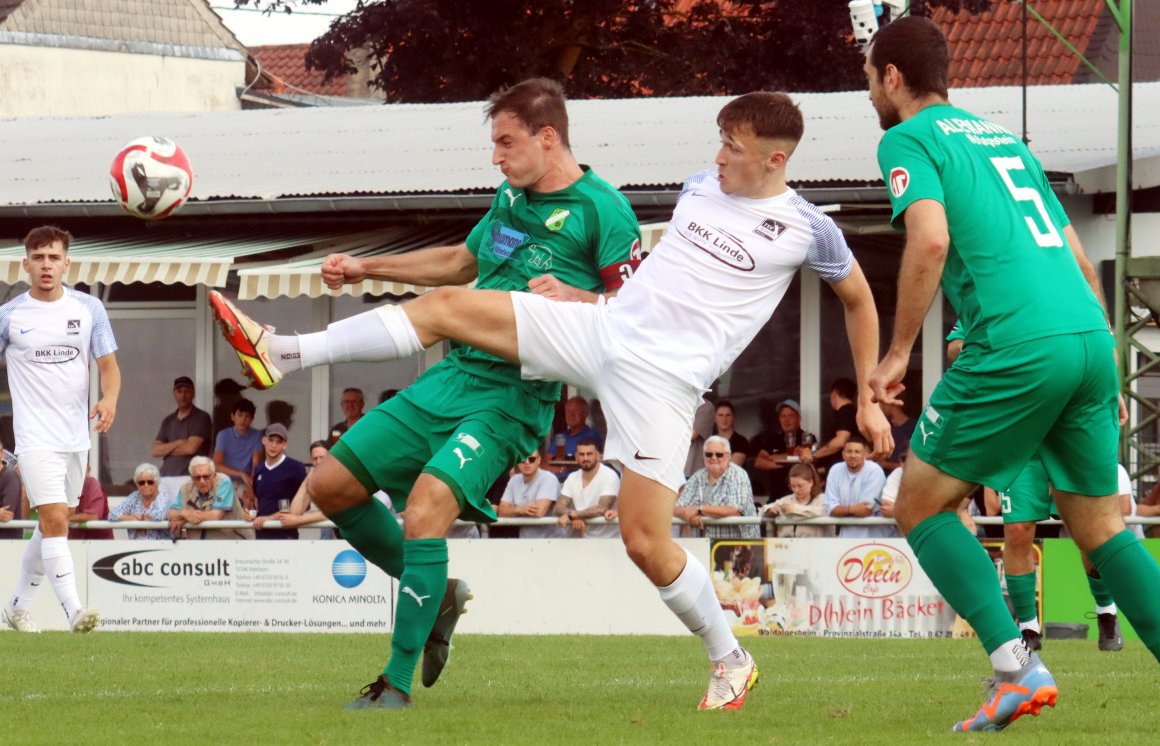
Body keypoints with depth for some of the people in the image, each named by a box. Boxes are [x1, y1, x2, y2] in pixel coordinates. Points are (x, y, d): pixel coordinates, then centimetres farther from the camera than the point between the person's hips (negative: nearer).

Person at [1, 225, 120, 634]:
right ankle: (74, 610, -24)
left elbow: (108, 365, 5)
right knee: (55, 520, -18)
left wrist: (109, 399, -17)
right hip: (36, 437, -4)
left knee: (51, 525, 14)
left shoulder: (89, 309, 2)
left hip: (76, 437, 4)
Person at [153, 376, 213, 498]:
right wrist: (178, 443, -4)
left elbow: (191, 448, -8)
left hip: (188, 478, -5)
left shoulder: (202, 418, 2)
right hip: (165, 478, 5)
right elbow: (155, 451, 11)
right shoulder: (168, 421, 19)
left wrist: (167, 449, 6)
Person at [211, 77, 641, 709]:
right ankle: (436, 593, 23)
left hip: (512, 397, -9)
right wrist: (367, 267, 29)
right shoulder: (512, 195, 13)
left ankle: (397, 682, -20)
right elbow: (462, 263, 30)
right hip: (452, 375, 9)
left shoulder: (601, 209, -10)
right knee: (331, 486, 7)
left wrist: (573, 298, -26)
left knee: (426, 507, -29)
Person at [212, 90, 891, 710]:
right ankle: (282, 353, -3)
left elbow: (859, 300, 10)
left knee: (646, 540, -15)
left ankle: (730, 662, 8)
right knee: (449, 305, -5)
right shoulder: (700, 186, 12)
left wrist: (869, 399, 11)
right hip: (601, 329, 6)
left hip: (662, 378, -6)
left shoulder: (807, 229, -4)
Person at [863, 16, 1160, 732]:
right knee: (1102, 526, 15)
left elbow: (931, 241, -15)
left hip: (1016, 350, -7)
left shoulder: (908, 140, 4)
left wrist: (899, 352, -7)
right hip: (1090, 338, 7)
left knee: (921, 505, 7)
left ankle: (1017, 666, -9)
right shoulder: (1003, 136, 26)